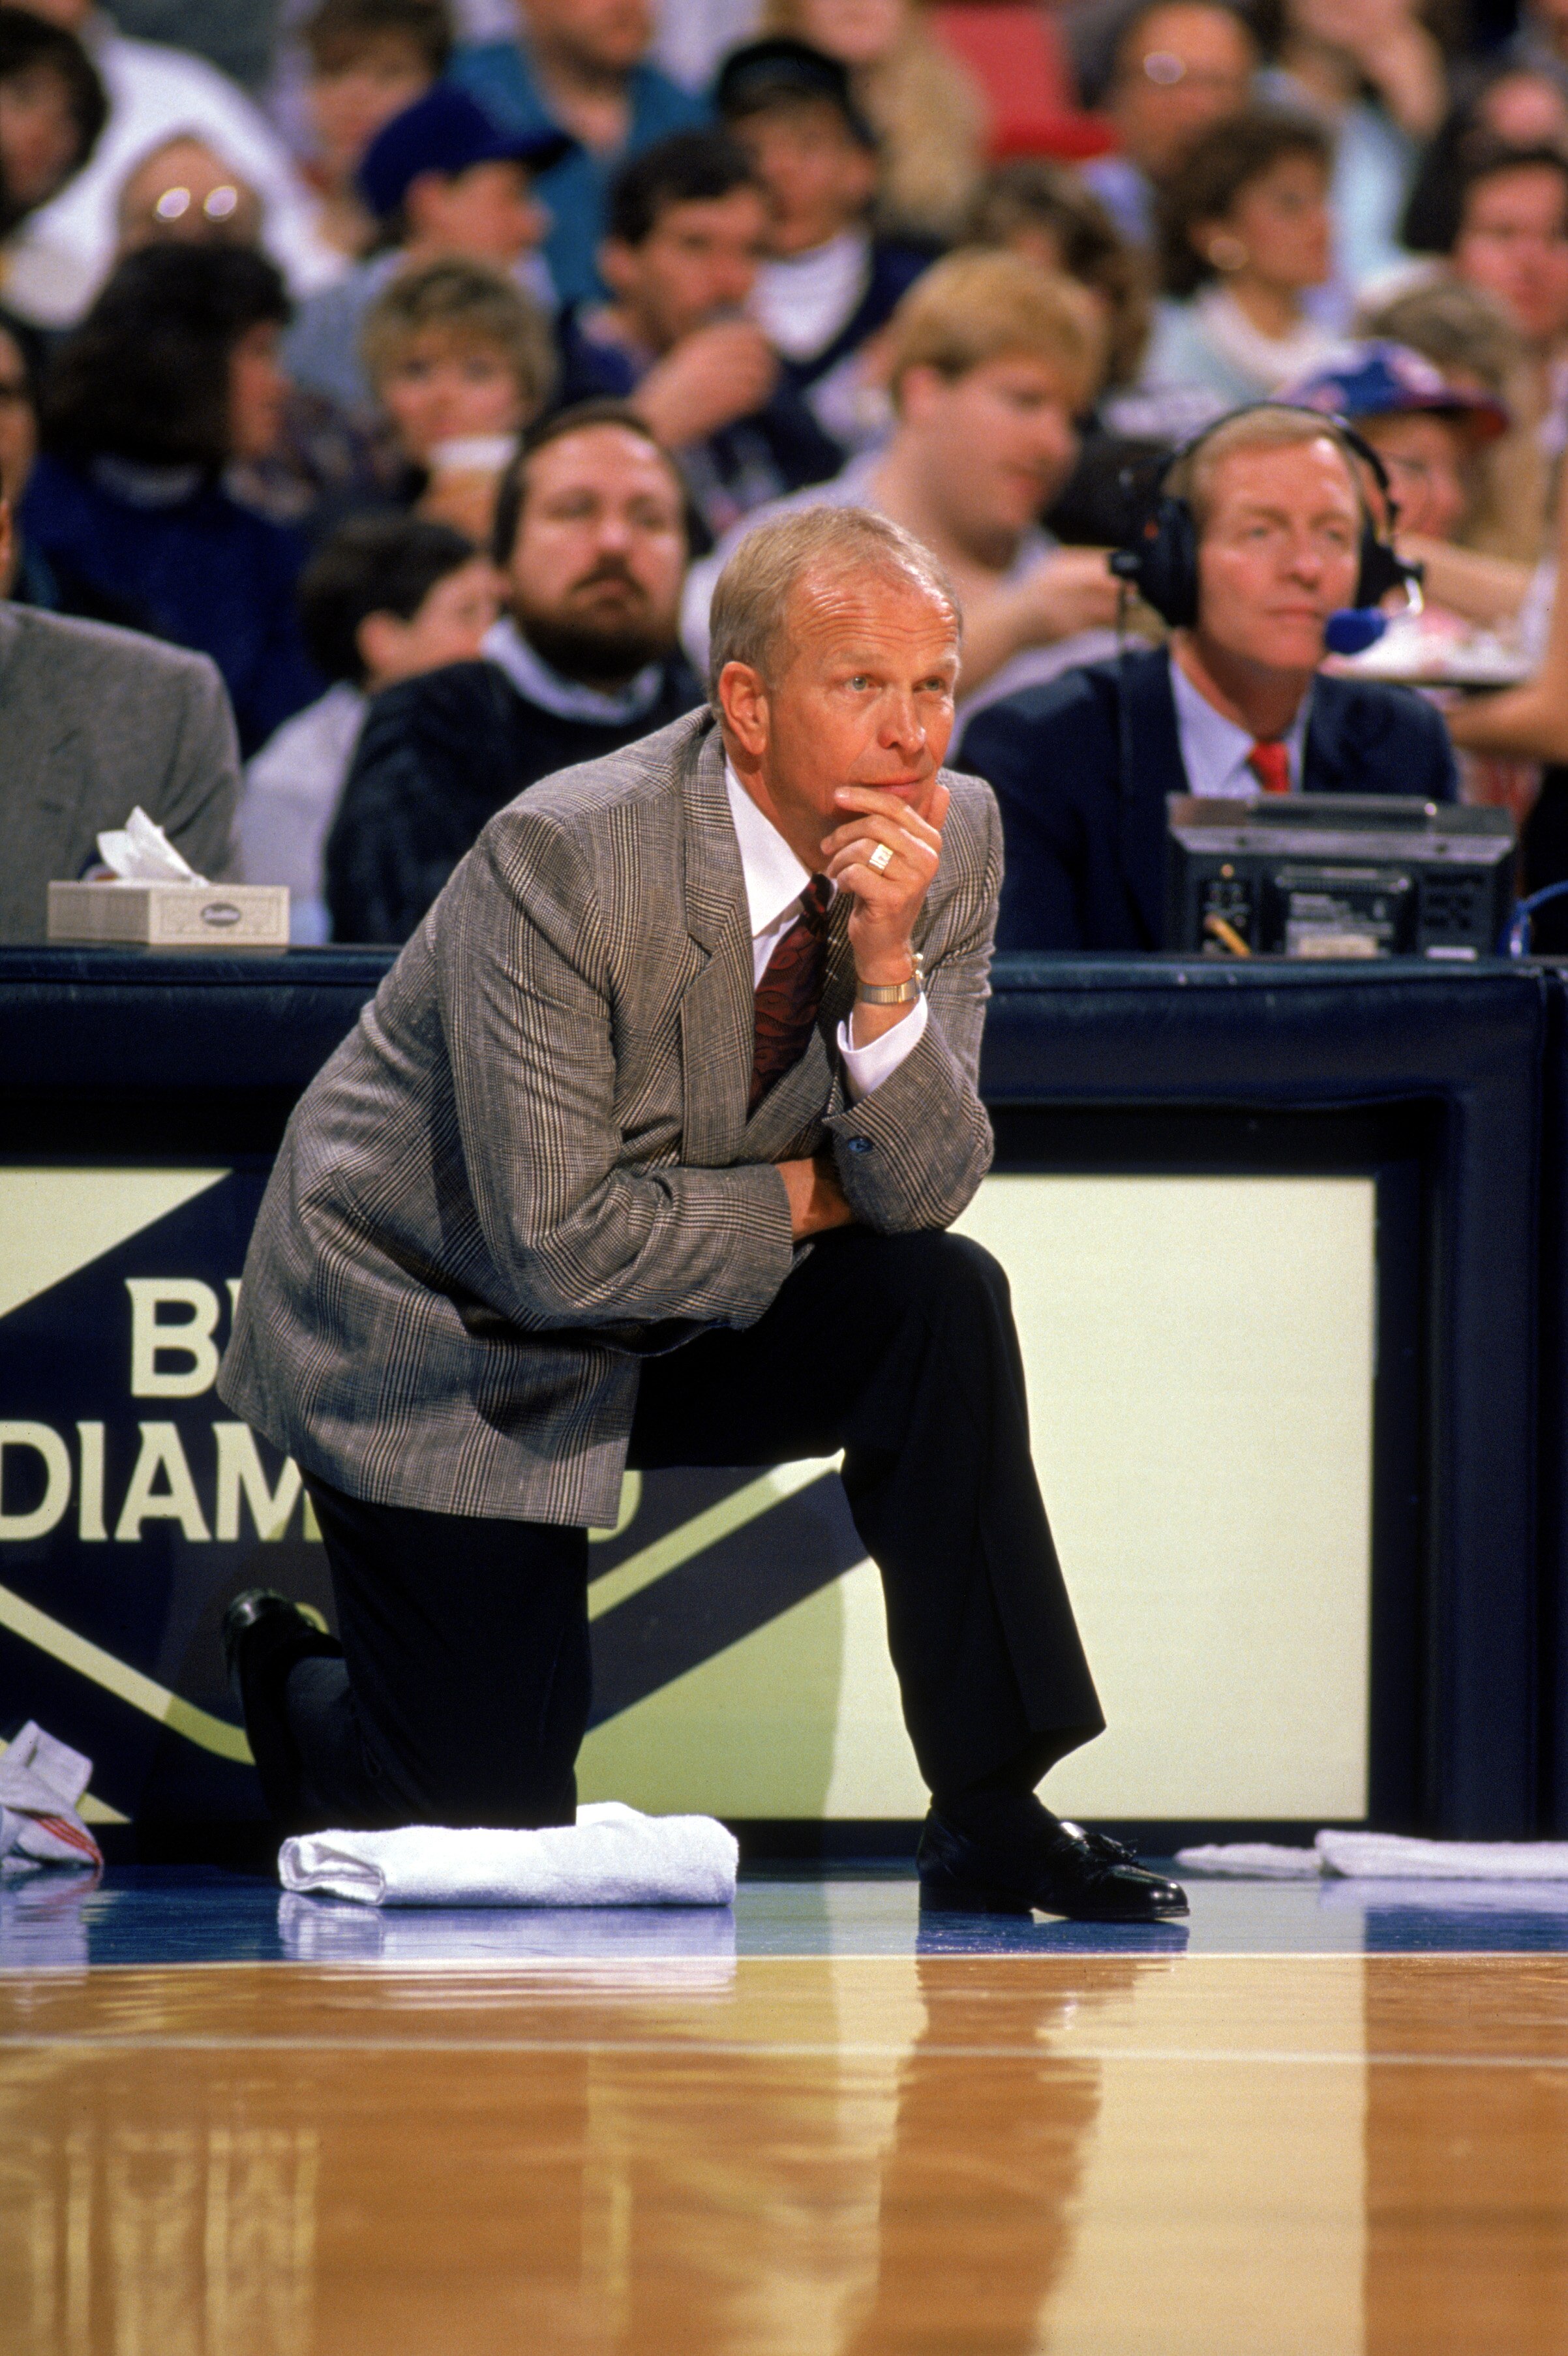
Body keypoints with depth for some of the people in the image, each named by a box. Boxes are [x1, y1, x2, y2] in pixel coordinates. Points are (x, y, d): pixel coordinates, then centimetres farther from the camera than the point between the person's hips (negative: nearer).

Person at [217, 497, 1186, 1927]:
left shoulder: (950, 837, -11)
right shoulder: (562, 863, -28)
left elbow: (920, 1189, -15)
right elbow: (555, 1246, -28)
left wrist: (888, 971, -31)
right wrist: (799, 1200, -16)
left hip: (678, 1322, 5)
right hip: (434, 1334, -5)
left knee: (943, 1301, -23)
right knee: (492, 1834, -8)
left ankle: (991, 1815, -13)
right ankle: (296, 1687, 28)